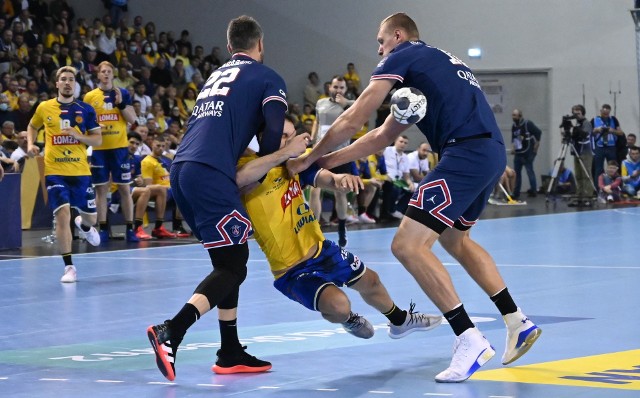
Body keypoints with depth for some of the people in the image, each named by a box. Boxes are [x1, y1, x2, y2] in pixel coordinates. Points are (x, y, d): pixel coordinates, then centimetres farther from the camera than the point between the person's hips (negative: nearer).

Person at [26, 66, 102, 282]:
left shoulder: (86, 109, 1)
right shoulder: (44, 108, 2)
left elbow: (97, 139, 2)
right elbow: (32, 127, 21)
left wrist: (77, 135, -15)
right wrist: (31, 144, 2)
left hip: (80, 171, 2)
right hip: (55, 171, -2)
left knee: (90, 217, 10)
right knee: (62, 215, -15)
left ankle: (84, 225, 50)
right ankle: (69, 267, -7)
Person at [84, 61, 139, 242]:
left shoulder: (123, 93, 6)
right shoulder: (90, 96, 5)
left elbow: (132, 119, 1)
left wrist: (121, 104, -12)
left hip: (119, 147, 0)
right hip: (99, 148, 0)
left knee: (125, 187, 1)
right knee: (101, 188, 2)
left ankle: (130, 229, 5)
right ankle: (103, 229, 6)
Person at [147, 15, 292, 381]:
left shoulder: (217, 76, 28)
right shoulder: (268, 78, 6)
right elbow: (273, 133, -5)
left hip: (182, 169, 8)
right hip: (211, 174, -8)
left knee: (228, 260, 18)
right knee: (234, 267, -5)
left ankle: (231, 354, 18)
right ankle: (171, 332, -25)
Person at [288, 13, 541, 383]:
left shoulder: (402, 57, 5)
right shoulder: (440, 60, 31)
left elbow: (353, 120, 2)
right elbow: (385, 134, 31)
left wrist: (309, 159, 14)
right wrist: (328, 160, 30)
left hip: (467, 153, -10)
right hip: (494, 152, 10)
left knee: (408, 245, -11)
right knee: (454, 238, 29)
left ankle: (470, 340, -17)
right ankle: (518, 322, 25)